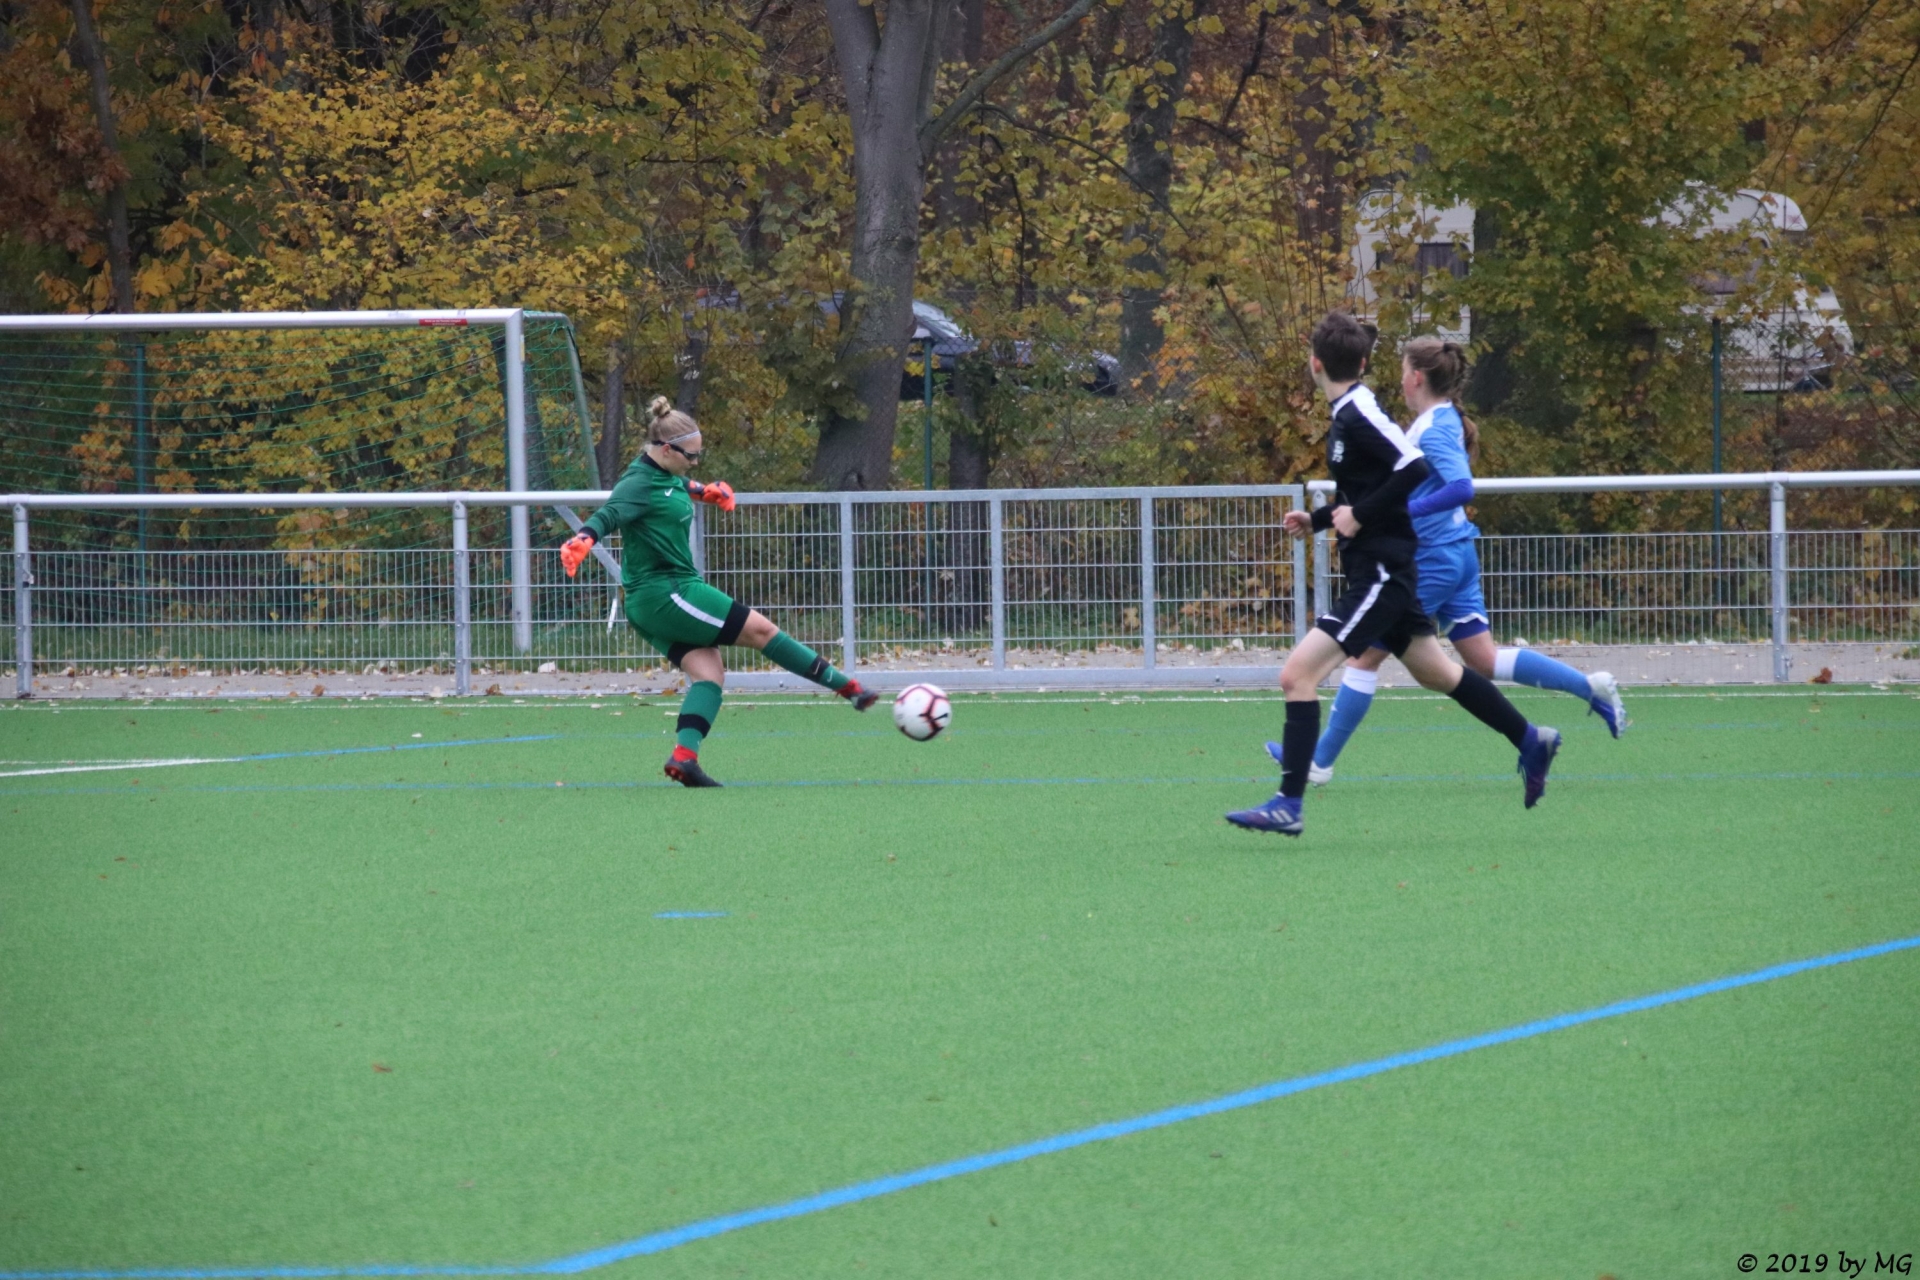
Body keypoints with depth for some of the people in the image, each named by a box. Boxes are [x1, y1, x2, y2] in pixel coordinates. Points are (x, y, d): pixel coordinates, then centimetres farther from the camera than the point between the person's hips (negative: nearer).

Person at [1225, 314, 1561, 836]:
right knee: (1437, 672, 23)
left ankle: (1288, 804, -18)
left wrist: (1360, 516, -23)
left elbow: (1415, 470, -28)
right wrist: (1318, 519, 18)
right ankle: (1531, 742, 35)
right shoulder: (1349, 414, 12)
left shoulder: (1359, 416, -17)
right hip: (1385, 572, 10)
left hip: (1381, 574, -10)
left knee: (1297, 674, -16)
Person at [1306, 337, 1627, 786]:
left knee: (1366, 654, 0)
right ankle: (1591, 687, 4)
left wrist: (1401, 511, -31)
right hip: (1455, 555, 10)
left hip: (1431, 560, -10)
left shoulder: (1434, 429, -18)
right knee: (1485, 660, 10)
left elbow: (1461, 488, -30)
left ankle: (1320, 761, 6)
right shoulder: (1444, 421, 11)